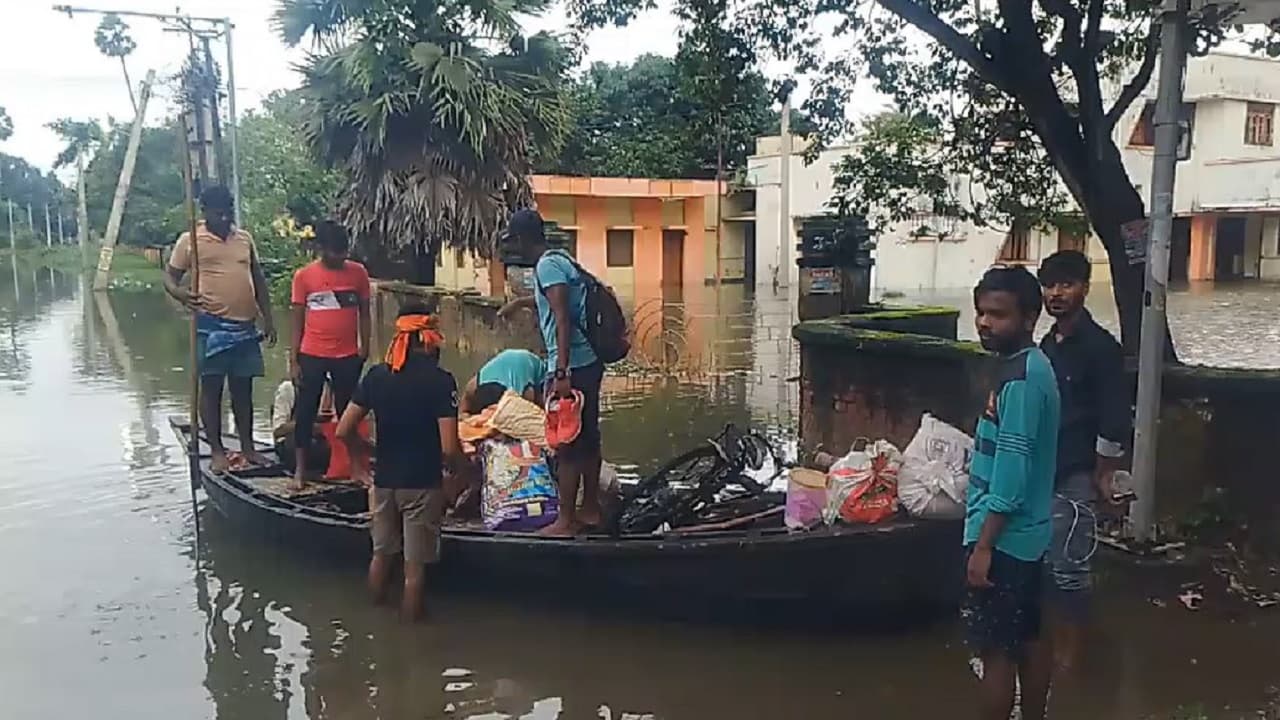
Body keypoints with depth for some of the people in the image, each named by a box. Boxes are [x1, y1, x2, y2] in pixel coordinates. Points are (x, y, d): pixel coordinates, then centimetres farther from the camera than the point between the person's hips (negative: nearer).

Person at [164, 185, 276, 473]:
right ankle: (217, 451, 9)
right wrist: (182, 294, -23)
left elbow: (258, 280, 16)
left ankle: (248, 448, 19)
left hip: (245, 326, 4)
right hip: (211, 326, -4)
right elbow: (170, 278, 0)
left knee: (243, 388, 10)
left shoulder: (245, 238, 12)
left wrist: (268, 319, 11)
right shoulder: (189, 240, 0)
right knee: (211, 387, 1)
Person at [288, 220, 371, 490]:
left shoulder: (358, 272, 0)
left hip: (348, 356, 1)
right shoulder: (304, 276, -4)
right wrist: (293, 361, -2)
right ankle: (300, 469, 17)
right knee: (306, 412, 5)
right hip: (312, 356, -1)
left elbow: (364, 314, 7)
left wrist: (364, 351, 3)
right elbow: (297, 322, 1)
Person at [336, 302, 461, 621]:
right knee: (415, 564, 8)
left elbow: (344, 430, 0)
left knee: (381, 552, 23)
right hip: (423, 483, -5)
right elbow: (449, 448, -20)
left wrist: (362, 451, 18)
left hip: (384, 480, 5)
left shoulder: (376, 375, -2)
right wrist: (457, 471, 1)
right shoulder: (440, 380, -15)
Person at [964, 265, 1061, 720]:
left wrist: (983, 545, -21)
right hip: (1025, 534, 10)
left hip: (1003, 538, -10)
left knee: (995, 650, 1)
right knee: (1027, 641, 18)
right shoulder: (1028, 366, 10)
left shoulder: (1020, 379, -21)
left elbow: (1012, 472, -24)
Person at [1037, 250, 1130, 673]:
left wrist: (1103, 476, -13)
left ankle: (1067, 658, 12)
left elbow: (1114, 419, -14)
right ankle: (1053, 645, 25)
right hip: (1043, 473, 7)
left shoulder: (1100, 346, -13)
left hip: (1076, 478, -7)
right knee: (1044, 564, 12)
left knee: (1068, 568, -1)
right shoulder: (1048, 344, 10)